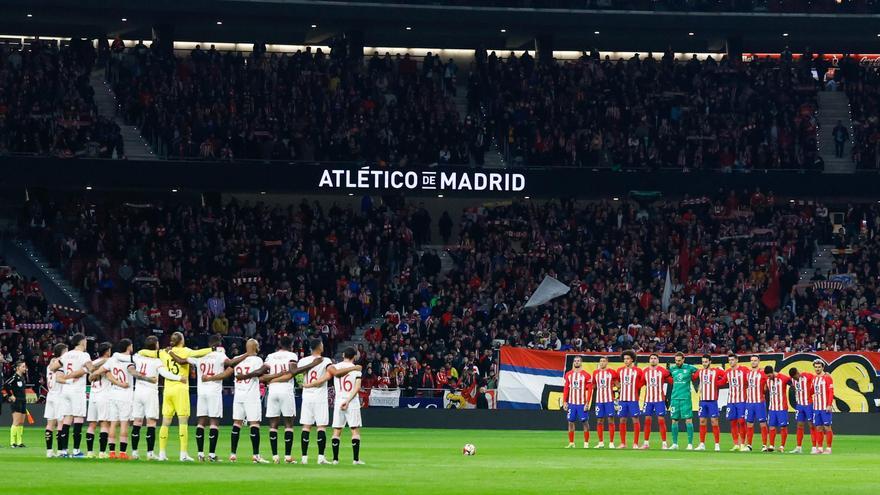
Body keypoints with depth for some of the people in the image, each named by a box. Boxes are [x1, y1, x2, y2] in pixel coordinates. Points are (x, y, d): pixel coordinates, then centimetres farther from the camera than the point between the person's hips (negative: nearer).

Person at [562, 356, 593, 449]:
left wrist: (587, 403, -11)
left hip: (582, 403, -4)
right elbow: (565, 389, 10)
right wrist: (564, 402, 3)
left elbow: (589, 389, -5)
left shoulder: (586, 375, -4)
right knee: (570, 422, 5)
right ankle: (571, 443, 11)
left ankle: (586, 443, 6)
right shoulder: (568, 374, 8)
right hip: (571, 402, 4)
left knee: (585, 422, 0)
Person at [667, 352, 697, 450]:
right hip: (675, 398, 3)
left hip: (686, 398, -3)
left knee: (688, 420, -6)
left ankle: (690, 444, -3)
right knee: (674, 420, 4)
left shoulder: (689, 368, -1)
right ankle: (674, 443, 12)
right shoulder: (672, 369, 8)